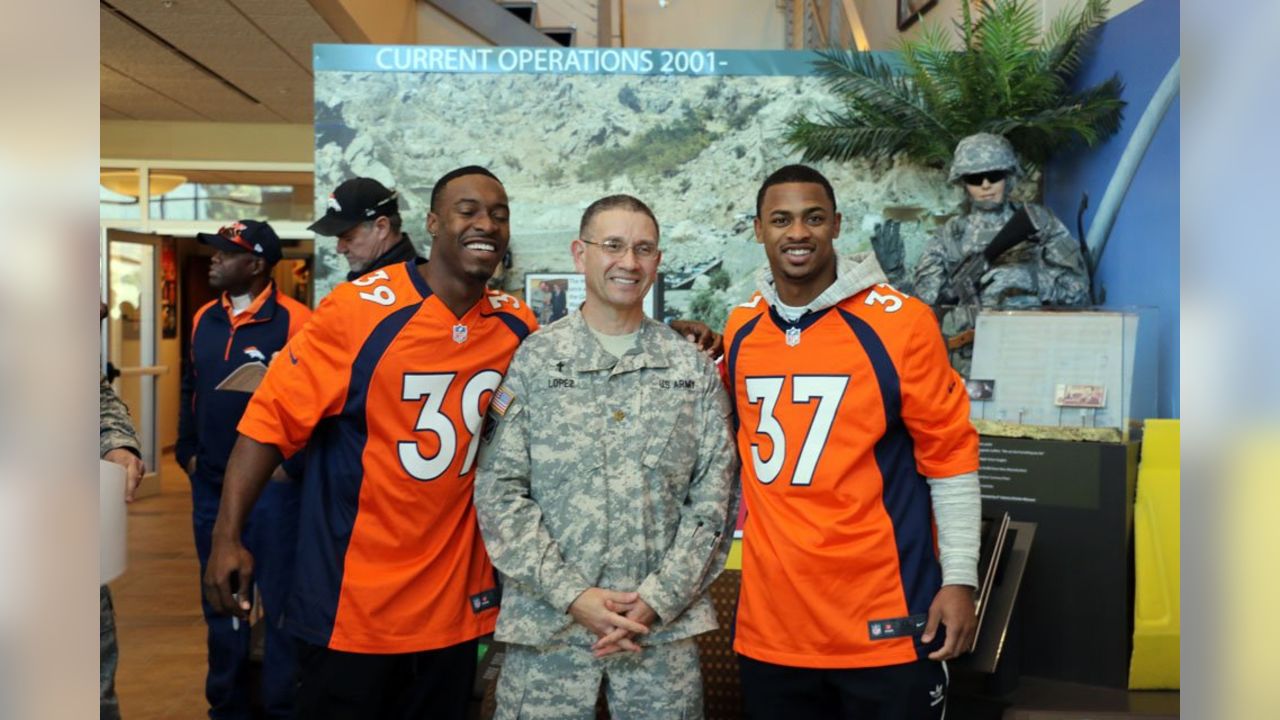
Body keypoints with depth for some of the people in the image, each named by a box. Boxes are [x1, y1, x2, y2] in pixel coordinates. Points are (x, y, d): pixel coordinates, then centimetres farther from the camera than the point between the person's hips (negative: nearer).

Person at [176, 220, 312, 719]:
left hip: (270, 485, -7)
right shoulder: (204, 319, 10)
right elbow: (190, 390, 20)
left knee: (279, 599, 2)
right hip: (210, 486, 7)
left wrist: (293, 466, -14)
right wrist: (187, 452, 14)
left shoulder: (293, 320, -11)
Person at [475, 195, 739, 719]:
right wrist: (572, 594, -11)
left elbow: (715, 495, 2)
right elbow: (498, 492, -4)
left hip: (665, 625, 1)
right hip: (547, 622, -1)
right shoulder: (532, 360, 0)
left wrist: (658, 598, -7)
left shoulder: (693, 368, 5)